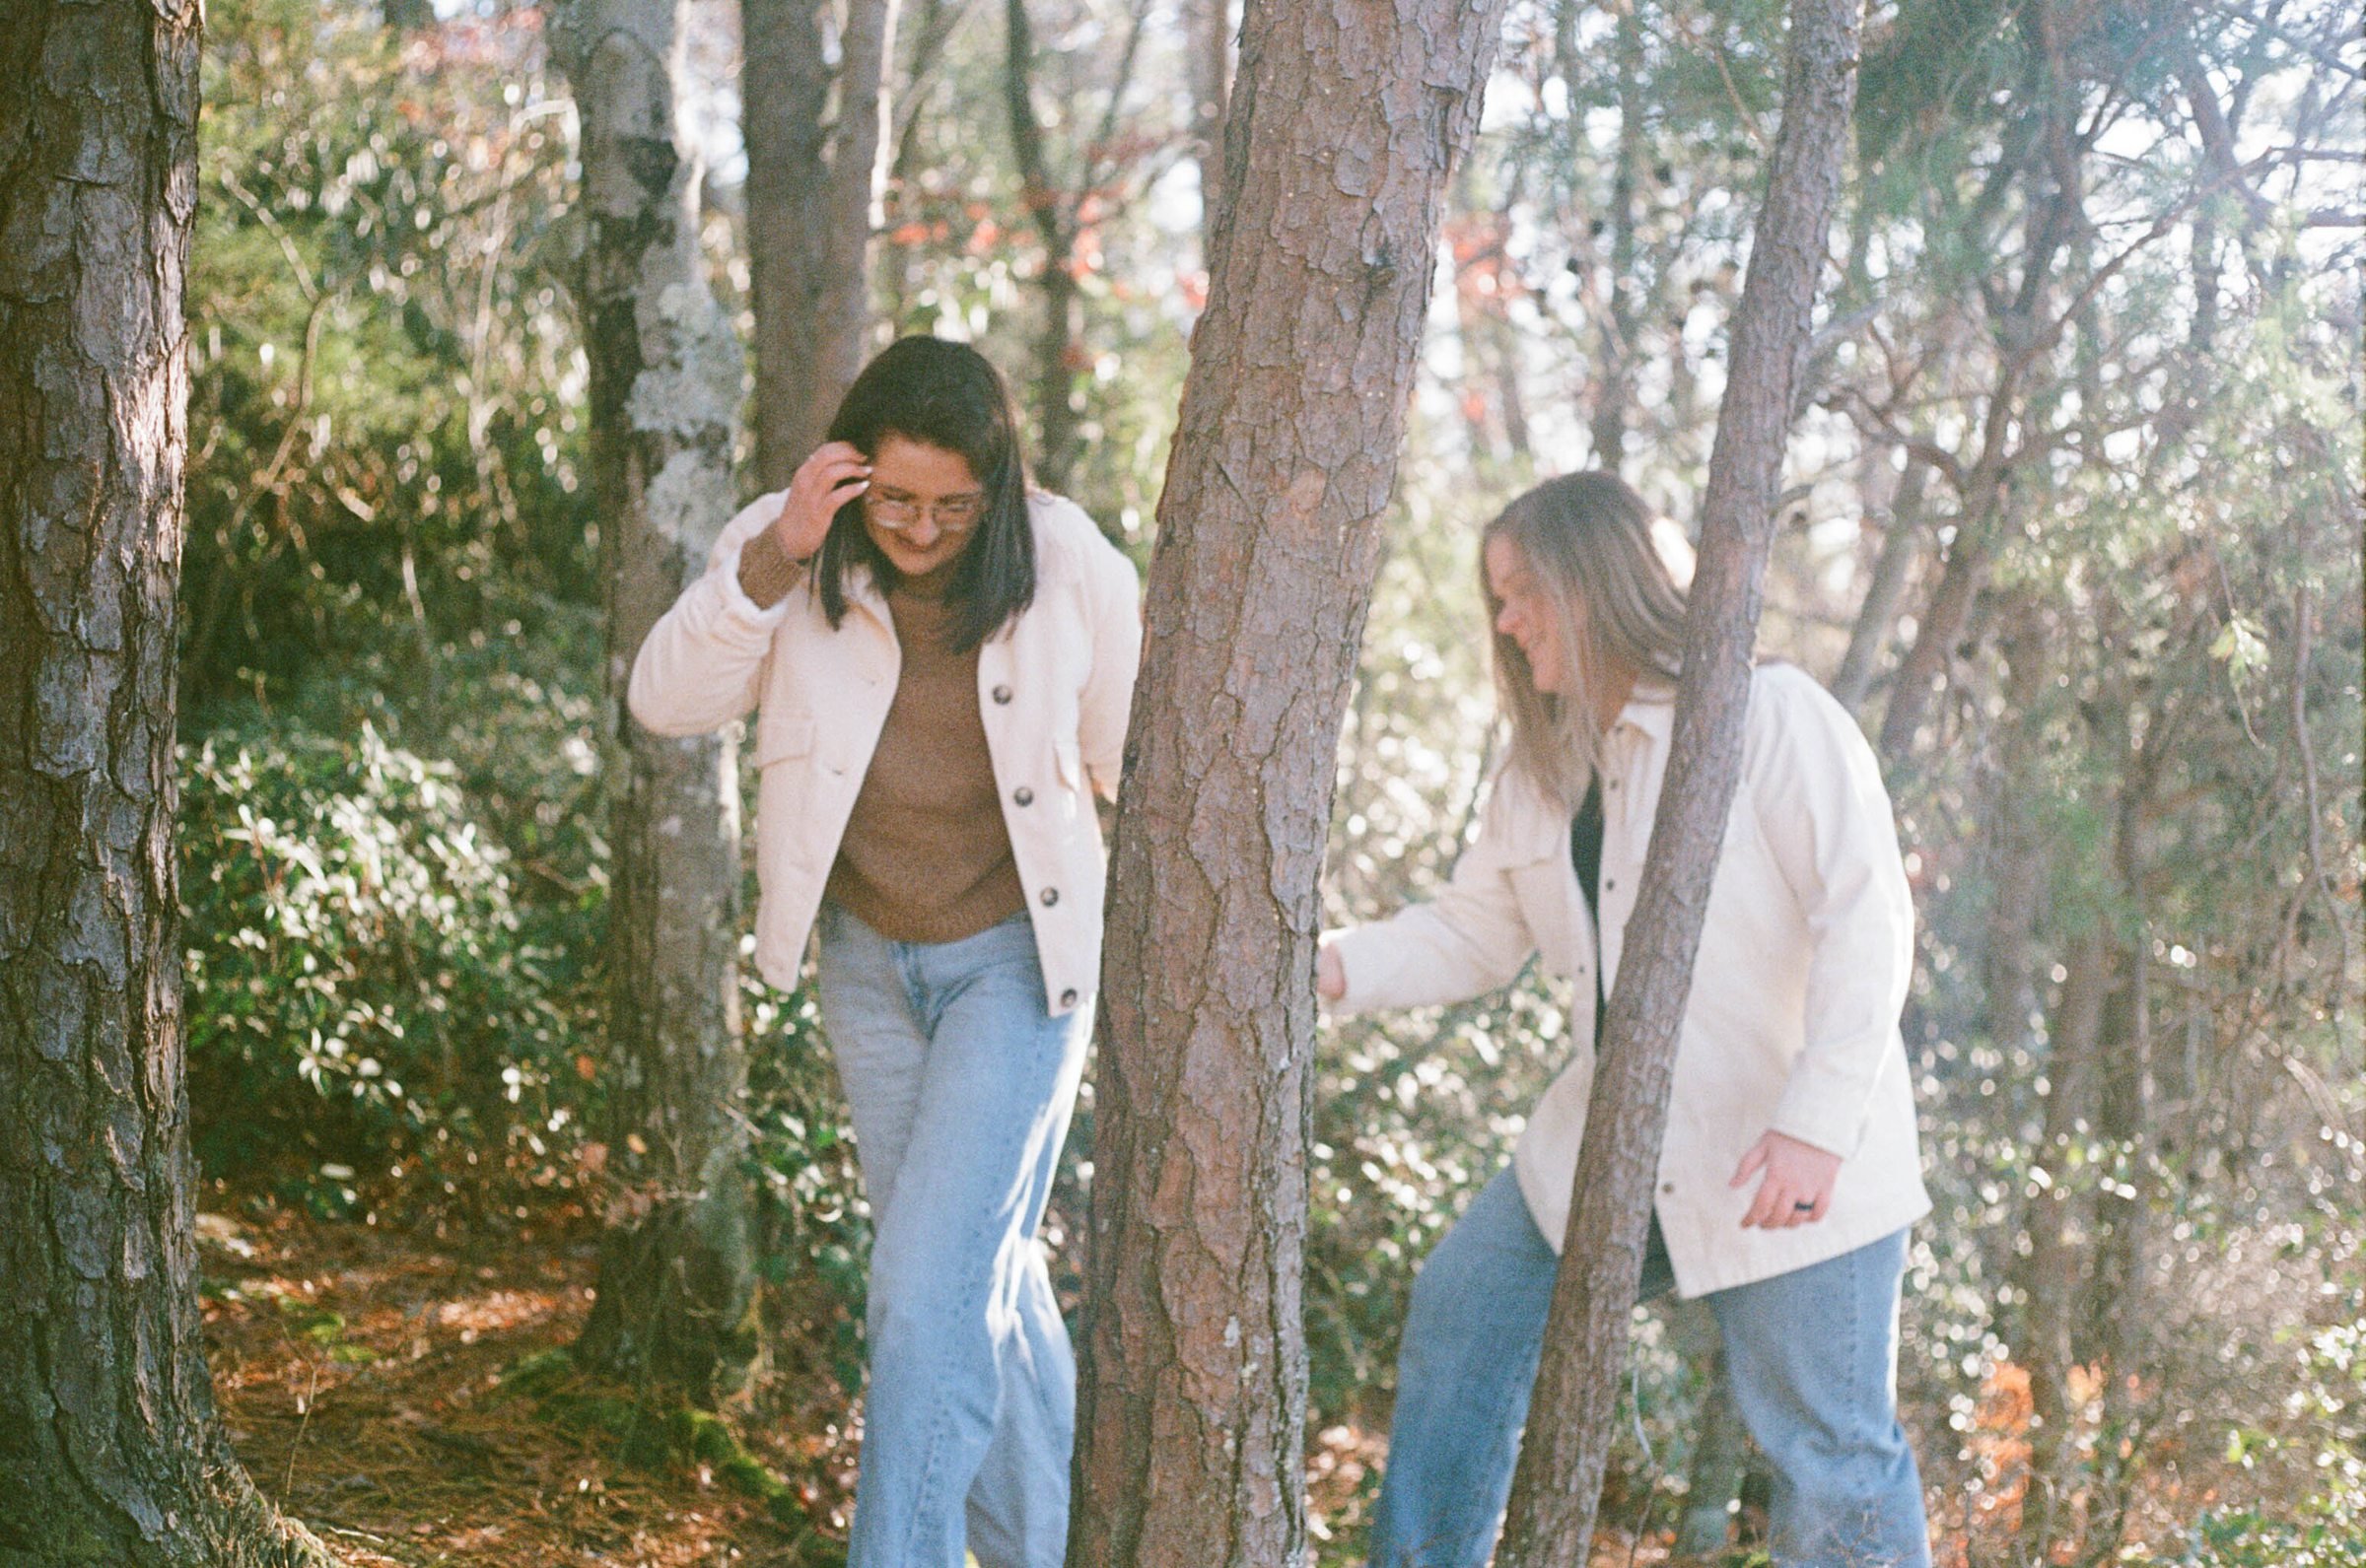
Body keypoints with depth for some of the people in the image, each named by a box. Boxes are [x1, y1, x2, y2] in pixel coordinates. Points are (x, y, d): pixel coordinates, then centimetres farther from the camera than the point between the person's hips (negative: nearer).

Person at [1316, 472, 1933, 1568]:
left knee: (1825, 1449, -3)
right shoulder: (1541, 770, 12)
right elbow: (1473, 931, 13)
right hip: (1618, 1147, 8)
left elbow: (1867, 918, -18)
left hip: (1789, 1160, -7)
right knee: (1462, 1313, 11)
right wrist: (1334, 969, -5)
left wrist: (1817, 1122, -25)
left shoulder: (1770, 715, -12)